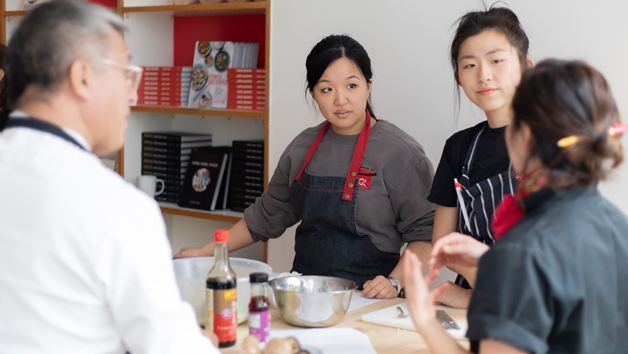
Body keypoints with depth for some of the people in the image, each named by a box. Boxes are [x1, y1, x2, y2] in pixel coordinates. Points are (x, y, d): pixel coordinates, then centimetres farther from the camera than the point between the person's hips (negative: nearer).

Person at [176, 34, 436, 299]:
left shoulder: (399, 152, -6)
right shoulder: (304, 147, 12)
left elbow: (424, 233, -4)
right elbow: (266, 216, 21)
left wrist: (394, 282, -18)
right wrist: (205, 252, 18)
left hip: (366, 297, -5)